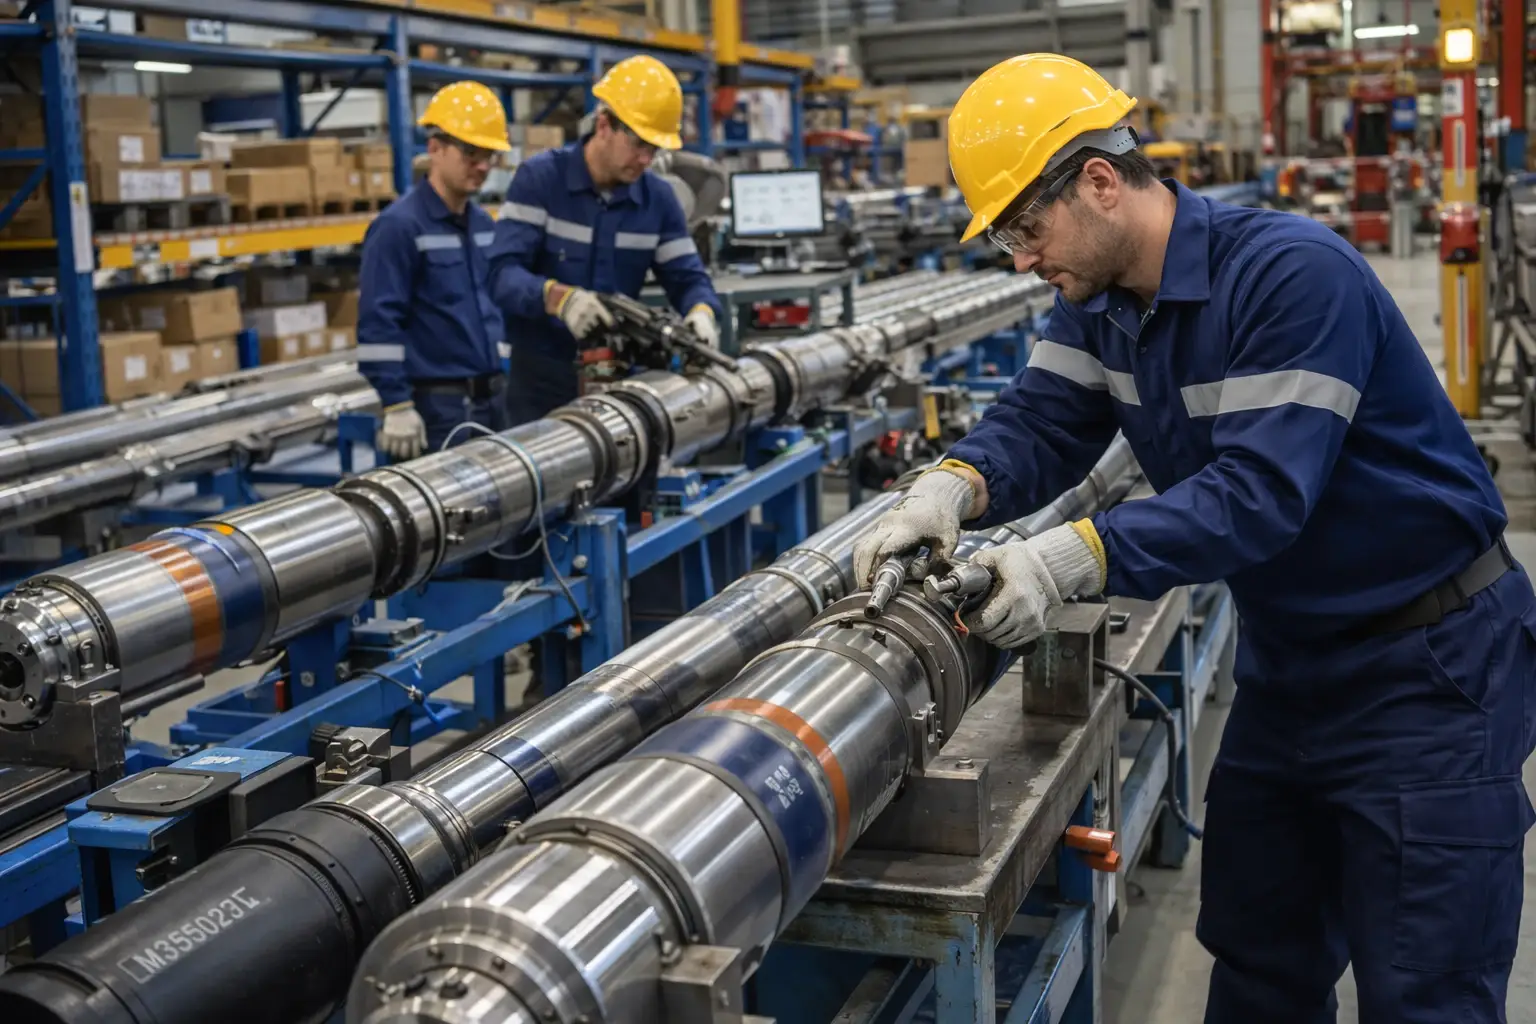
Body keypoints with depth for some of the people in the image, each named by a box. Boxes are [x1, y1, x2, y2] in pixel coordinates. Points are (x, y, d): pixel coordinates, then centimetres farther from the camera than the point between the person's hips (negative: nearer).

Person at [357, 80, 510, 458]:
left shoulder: (484, 225, 13)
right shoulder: (399, 227, -11)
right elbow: (378, 324, -16)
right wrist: (396, 407, -19)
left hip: (490, 399, 8)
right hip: (436, 407, -8)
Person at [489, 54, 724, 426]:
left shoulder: (659, 198, 4)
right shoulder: (539, 179, -10)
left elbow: (687, 277, 4)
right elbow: (504, 272, -19)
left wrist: (701, 311, -20)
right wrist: (558, 297, -39)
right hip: (543, 374, -3)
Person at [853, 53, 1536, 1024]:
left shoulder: (1294, 273, -25)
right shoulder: (1099, 300, 1)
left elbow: (1262, 489, -33)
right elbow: (1040, 424, -7)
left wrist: (1075, 558, -43)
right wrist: (953, 486, -29)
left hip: (1426, 662, -8)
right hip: (1288, 657, 8)